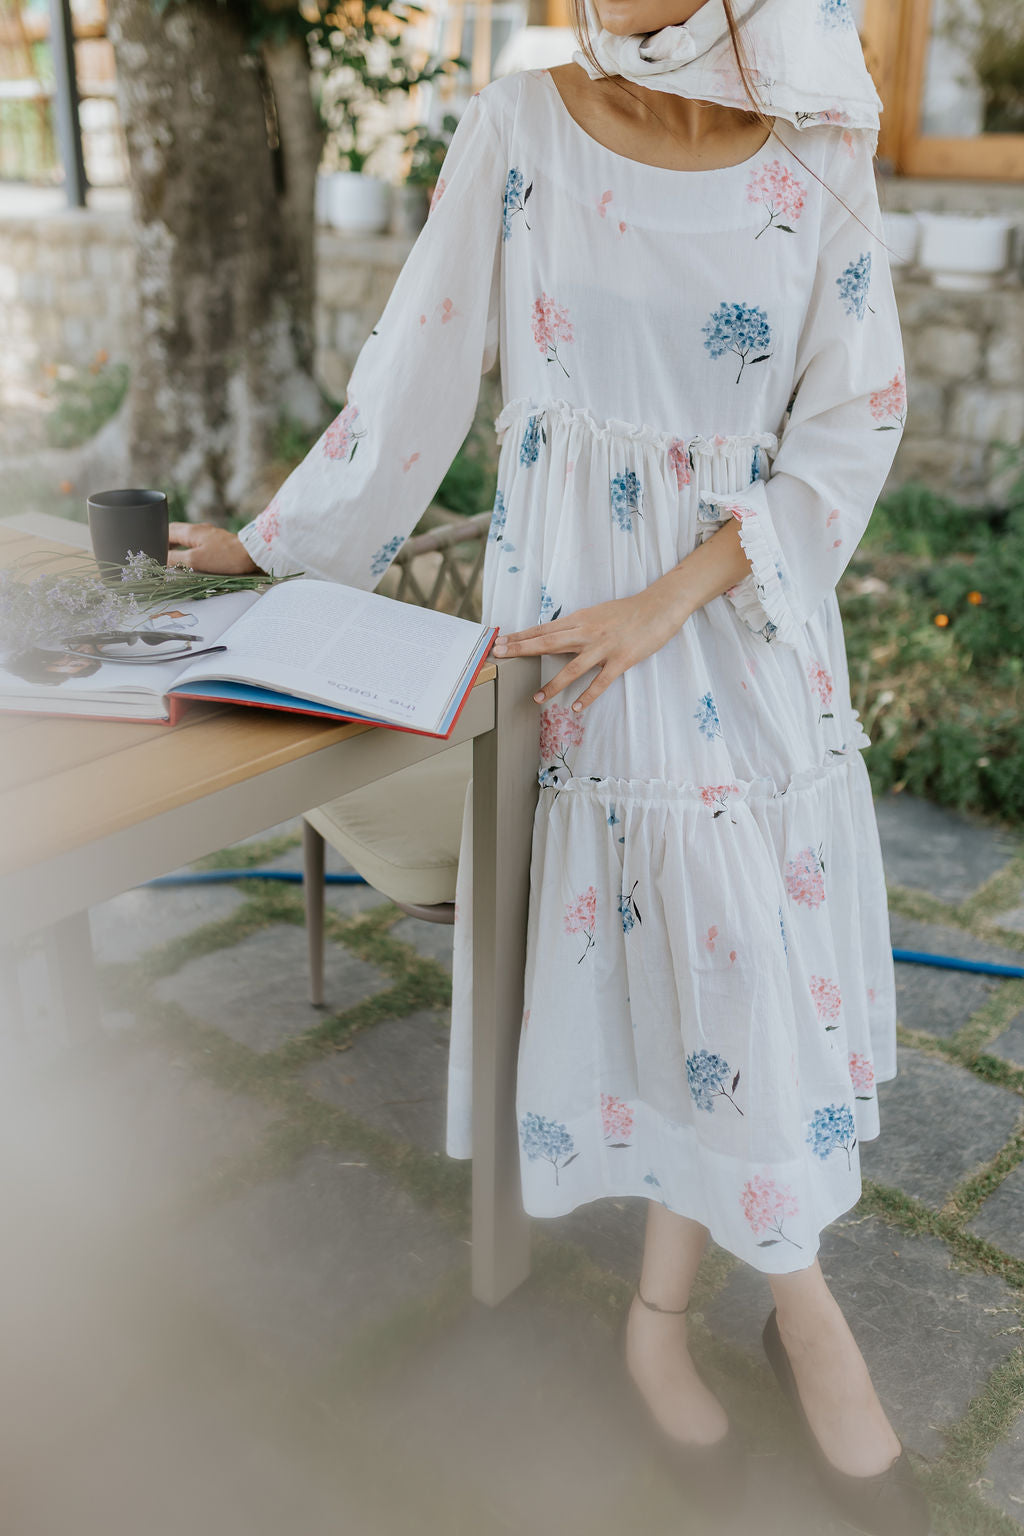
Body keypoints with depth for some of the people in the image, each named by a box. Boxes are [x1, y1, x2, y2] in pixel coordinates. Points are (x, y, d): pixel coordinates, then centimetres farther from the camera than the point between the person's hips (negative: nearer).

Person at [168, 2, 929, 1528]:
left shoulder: (820, 158, 0)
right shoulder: (520, 125, -1)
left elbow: (853, 426, -2)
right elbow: (421, 362, 2)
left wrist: (666, 603, -13)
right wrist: (278, 540, 4)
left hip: (751, 601, 2)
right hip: (570, 588, -2)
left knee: (757, 930, 1)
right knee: (658, 928, -5)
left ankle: (669, 1299, 20)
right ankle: (798, 1290, 16)